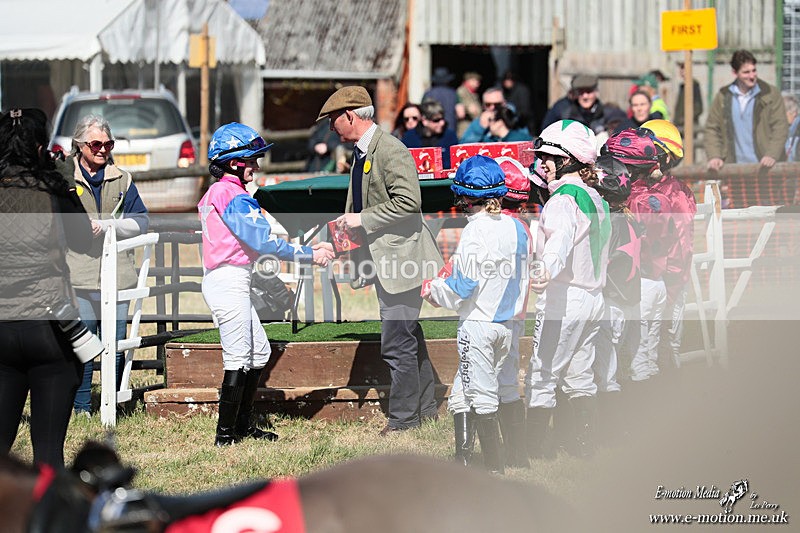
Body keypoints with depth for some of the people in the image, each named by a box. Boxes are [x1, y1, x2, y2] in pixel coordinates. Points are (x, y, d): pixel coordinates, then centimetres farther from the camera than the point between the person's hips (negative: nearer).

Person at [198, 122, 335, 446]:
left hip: (222, 282, 10)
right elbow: (264, 243, -19)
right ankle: (226, 434, -1)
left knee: (259, 352, 16)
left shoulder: (213, 194, 16)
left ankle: (242, 424, 22)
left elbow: (255, 242, 16)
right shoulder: (234, 197, -15)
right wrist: (309, 255, -11)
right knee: (238, 361, -5)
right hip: (229, 283, -10)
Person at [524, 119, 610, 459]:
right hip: (593, 298, 9)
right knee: (579, 374, 15)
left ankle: (534, 446, -2)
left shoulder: (563, 199, -14)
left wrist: (545, 270, -50)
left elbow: (560, 242, -33)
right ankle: (585, 442, 15)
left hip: (563, 299, -9)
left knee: (542, 374, -3)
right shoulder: (595, 199, 14)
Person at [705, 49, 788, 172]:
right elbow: (712, 128, 9)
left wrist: (772, 156, -17)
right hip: (733, 168, 2)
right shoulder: (723, 97, 8)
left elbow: (780, 128, -3)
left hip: (762, 166, -2)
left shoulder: (770, 94, 1)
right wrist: (714, 156, -5)